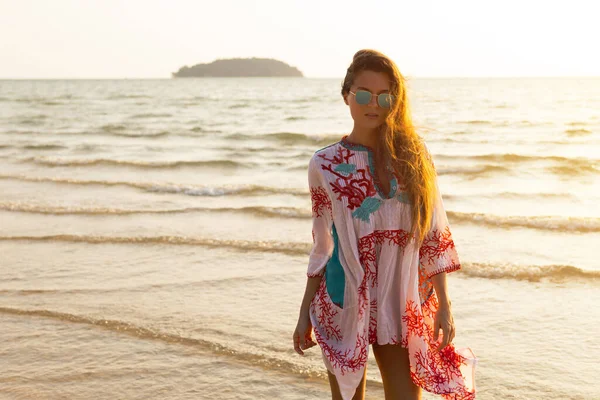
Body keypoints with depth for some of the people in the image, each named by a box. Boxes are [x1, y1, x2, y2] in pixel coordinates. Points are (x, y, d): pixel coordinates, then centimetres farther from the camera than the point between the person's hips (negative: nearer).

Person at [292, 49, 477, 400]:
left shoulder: (413, 153, 0)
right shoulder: (325, 164, -2)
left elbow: (434, 236, 1)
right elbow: (322, 247, 5)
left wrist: (444, 306, -1)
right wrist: (305, 313, 7)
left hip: (402, 307, 1)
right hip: (345, 305, 0)